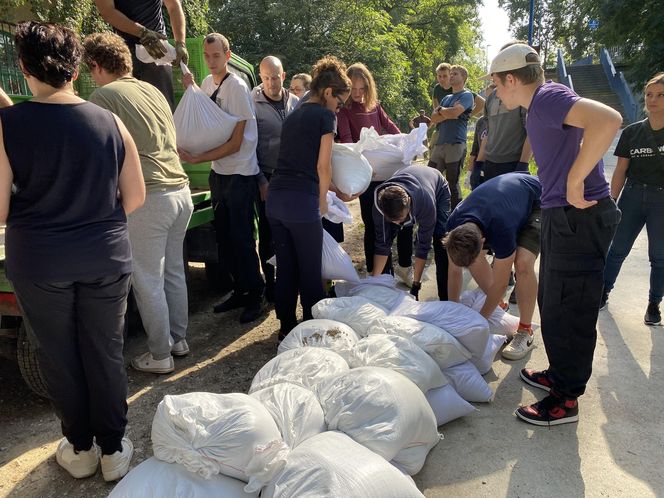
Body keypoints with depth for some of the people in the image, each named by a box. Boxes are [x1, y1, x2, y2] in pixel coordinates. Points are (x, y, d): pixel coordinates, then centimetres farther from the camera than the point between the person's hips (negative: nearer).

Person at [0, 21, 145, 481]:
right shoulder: (110, 123, -4)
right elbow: (135, 198, 1)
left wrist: (40, 220, 13)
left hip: (38, 262, -1)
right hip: (106, 258, 2)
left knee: (59, 357, 16)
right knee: (105, 353, 13)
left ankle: (80, 449, 32)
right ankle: (114, 450, 26)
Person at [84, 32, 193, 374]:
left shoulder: (103, 96, -6)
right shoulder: (152, 90, 15)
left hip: (148, 198, -7)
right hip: (181, 190, 7)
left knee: (148, 283, 5)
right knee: (173, 273, 19)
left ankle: (159, 356, 16)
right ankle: (178, 340, 32)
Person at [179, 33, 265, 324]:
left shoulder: (237, 87, -15)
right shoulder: (207, 83, 8)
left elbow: (235, 144, -16)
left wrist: (197, 159, -19)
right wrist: (190, 90, 4)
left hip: (240, 174, -7)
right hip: (218, 172, 8)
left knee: (242, 238, -2)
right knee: (224, 236, 12)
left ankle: (255, 296, 13)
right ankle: (239, 291, 25)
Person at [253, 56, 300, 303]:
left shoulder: (295, 102, 8)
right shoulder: (252, 104, -5)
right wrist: (261, 180, -9)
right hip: (267, 178, -3)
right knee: (268, 233, 4)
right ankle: (270, 284, 17)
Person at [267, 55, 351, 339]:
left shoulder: (292, 115, 19)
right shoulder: (324, 116, -2)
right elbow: (323, 165, -6)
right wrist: (323, 200, 8)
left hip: (275, 197, 7)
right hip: (302, 201, -7)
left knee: (285, 267, 14)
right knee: (310, 271, 5)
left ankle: (287, 326, 24)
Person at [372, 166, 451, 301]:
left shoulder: (426, 203, -46)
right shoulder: (380, 202, -36)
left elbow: (423, 244, -35)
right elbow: (382, 244, -26)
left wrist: (416, 284, -29)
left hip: (438, 189, -3)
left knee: (441, 241, -22)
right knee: (386, 236, -11)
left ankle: (446, 298, -15)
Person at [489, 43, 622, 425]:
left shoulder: (548, 97, -15)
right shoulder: (539, 108, 16)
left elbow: (608, 120, -32)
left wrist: (574, 183, -26)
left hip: (581, 218, -10)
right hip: (563, 216, 10)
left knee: (568, 309, 0)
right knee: (553, 304, 20)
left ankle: (566, 399, 15)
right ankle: (560, 375, 36)